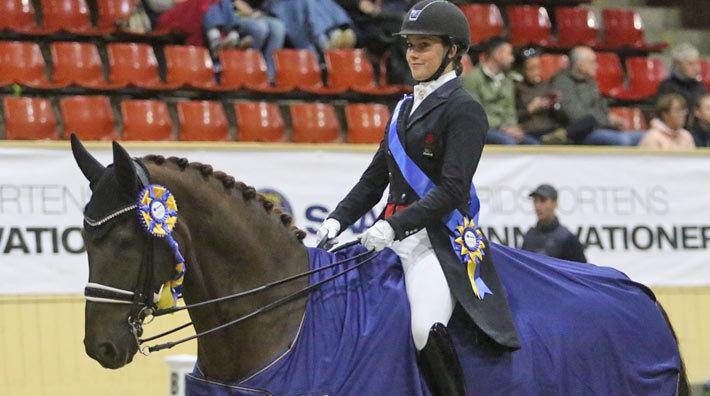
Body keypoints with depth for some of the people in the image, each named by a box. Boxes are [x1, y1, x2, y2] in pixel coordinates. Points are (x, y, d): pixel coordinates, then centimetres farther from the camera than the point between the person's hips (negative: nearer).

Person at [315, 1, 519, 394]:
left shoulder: (464, 109, -6)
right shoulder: (405, 108, 18)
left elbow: (452, 190, -15)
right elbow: (376, 177, 20)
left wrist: (394, 226, -23)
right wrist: (339, 219, 5)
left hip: (441, 240, -8)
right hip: (392, 237, 8)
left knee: (426, 329, -30)